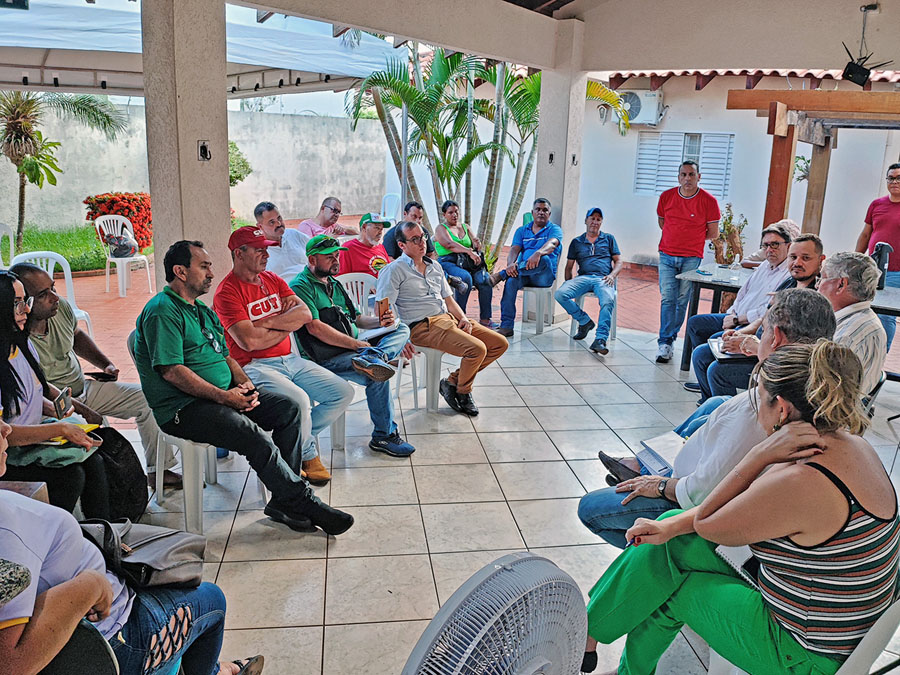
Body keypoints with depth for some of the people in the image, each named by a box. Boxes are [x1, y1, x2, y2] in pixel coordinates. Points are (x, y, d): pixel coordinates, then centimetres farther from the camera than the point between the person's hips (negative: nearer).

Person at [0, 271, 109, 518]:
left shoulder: (23, 343, 6)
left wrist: (54, 407, 3)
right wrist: (60, 429, -25)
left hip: (34, 434, 8)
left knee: (94, 461, -11)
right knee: (70, 475, -23)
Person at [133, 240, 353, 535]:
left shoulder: (203, 310, 21)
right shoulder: (162, 311, -10)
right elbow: (171, 370, -19)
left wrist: (242, 381, 1)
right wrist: (223, 397, -20)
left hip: (223, 396, 9)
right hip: (183, 408, -9)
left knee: (290, 408, -7)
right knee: (254, 436, -30)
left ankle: (284, 500, -9)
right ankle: (305, 503, -16)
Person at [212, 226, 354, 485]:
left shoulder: (273, 279, 13)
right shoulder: (227, 292, -10)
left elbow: (304, 313, 1)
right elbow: (249, 341, -21)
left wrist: (267, 323, -13)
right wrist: (286, 326, -5)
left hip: (289, 360, 8)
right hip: (255, 366, -8)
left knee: (343, 392, -1)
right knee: (299, 399, -32)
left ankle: (300, 439, 8)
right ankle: (308, 455, -3)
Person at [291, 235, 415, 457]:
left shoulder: (334, 284, 23)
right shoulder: (300, 287, -6)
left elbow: (355, 318, 26)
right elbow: (315, 328, -18)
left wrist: (379, 321, 3)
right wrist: (357, 344, -18)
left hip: (352, 347, 9)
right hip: (326, 359, -9)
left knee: (401, 329, -1)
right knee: (377, 377, -29)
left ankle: (371, 356, -32)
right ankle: (384, 436, -14)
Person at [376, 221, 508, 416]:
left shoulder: (434, 266, 20)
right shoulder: (394, 270, -3)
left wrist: (463, 318, 5)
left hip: (449, 319, 8)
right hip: (423, 326, -8)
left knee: (500, 343, -1)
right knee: (477, 349, -27)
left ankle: (454, 380, 3)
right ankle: (462, 391, 0)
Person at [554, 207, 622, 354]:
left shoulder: (609, 238, 23)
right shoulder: (576, 242, 24)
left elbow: (618, 262, 17)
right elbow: (569, 267, 22)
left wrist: (612, 275, -5)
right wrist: (570, 284, 3)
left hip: (603, 279, -2)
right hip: (583, 278, 2)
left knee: (608, 300, -37)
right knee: (560, 294, -28)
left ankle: (600, 339, -45)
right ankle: (585, 321, -9)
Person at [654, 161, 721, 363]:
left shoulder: (708, 201, -4)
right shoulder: (666, 196, 3)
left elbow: (713, 233, 4)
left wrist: (691, 239, 9)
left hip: (691, 258, -1)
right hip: (667, 255, 1)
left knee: (682, 300, 3)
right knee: (667, 298, -7)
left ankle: (669, 339, 15)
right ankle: (665, 343, -6)